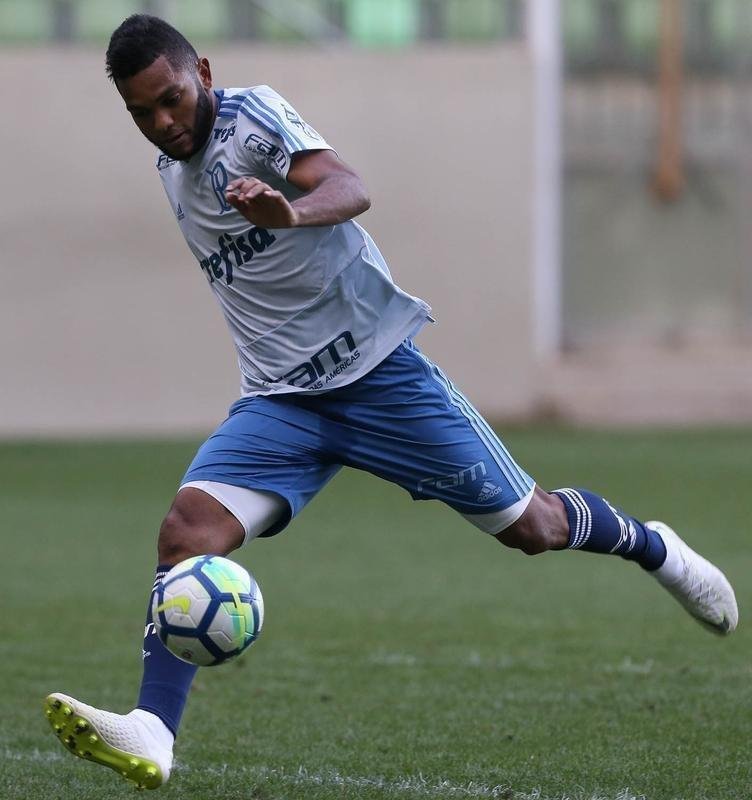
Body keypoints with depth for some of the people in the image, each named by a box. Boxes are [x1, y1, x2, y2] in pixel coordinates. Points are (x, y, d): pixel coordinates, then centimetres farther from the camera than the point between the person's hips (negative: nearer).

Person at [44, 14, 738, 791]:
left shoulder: (253, 115, -12)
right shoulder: (171, 169, 11)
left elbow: (348, 187, -31)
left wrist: (294, 212, -52)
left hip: (381, 373, -5)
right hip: (281, 403, 5)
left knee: (530, 527, 3)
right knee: (188, 525, -21)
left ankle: (650, 546, 34)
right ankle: (152, 737, -30)